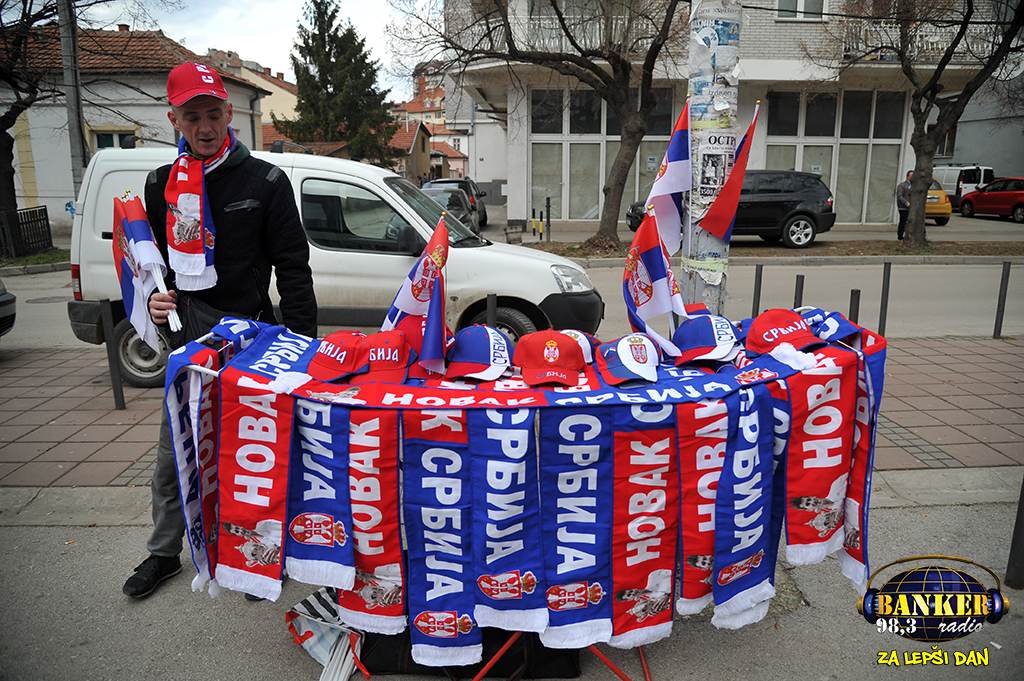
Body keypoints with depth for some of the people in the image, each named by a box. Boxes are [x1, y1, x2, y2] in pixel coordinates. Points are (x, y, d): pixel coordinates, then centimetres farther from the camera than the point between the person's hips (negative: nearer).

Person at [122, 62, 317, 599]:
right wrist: (155, 300, 1)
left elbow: (292, 267, -6)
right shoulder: (161, 184, 8)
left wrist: (301, 344, -10)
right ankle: (164, 553, 33)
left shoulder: (264, 181, -5)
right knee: (173, 453, 14)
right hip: (188, 339, 5)